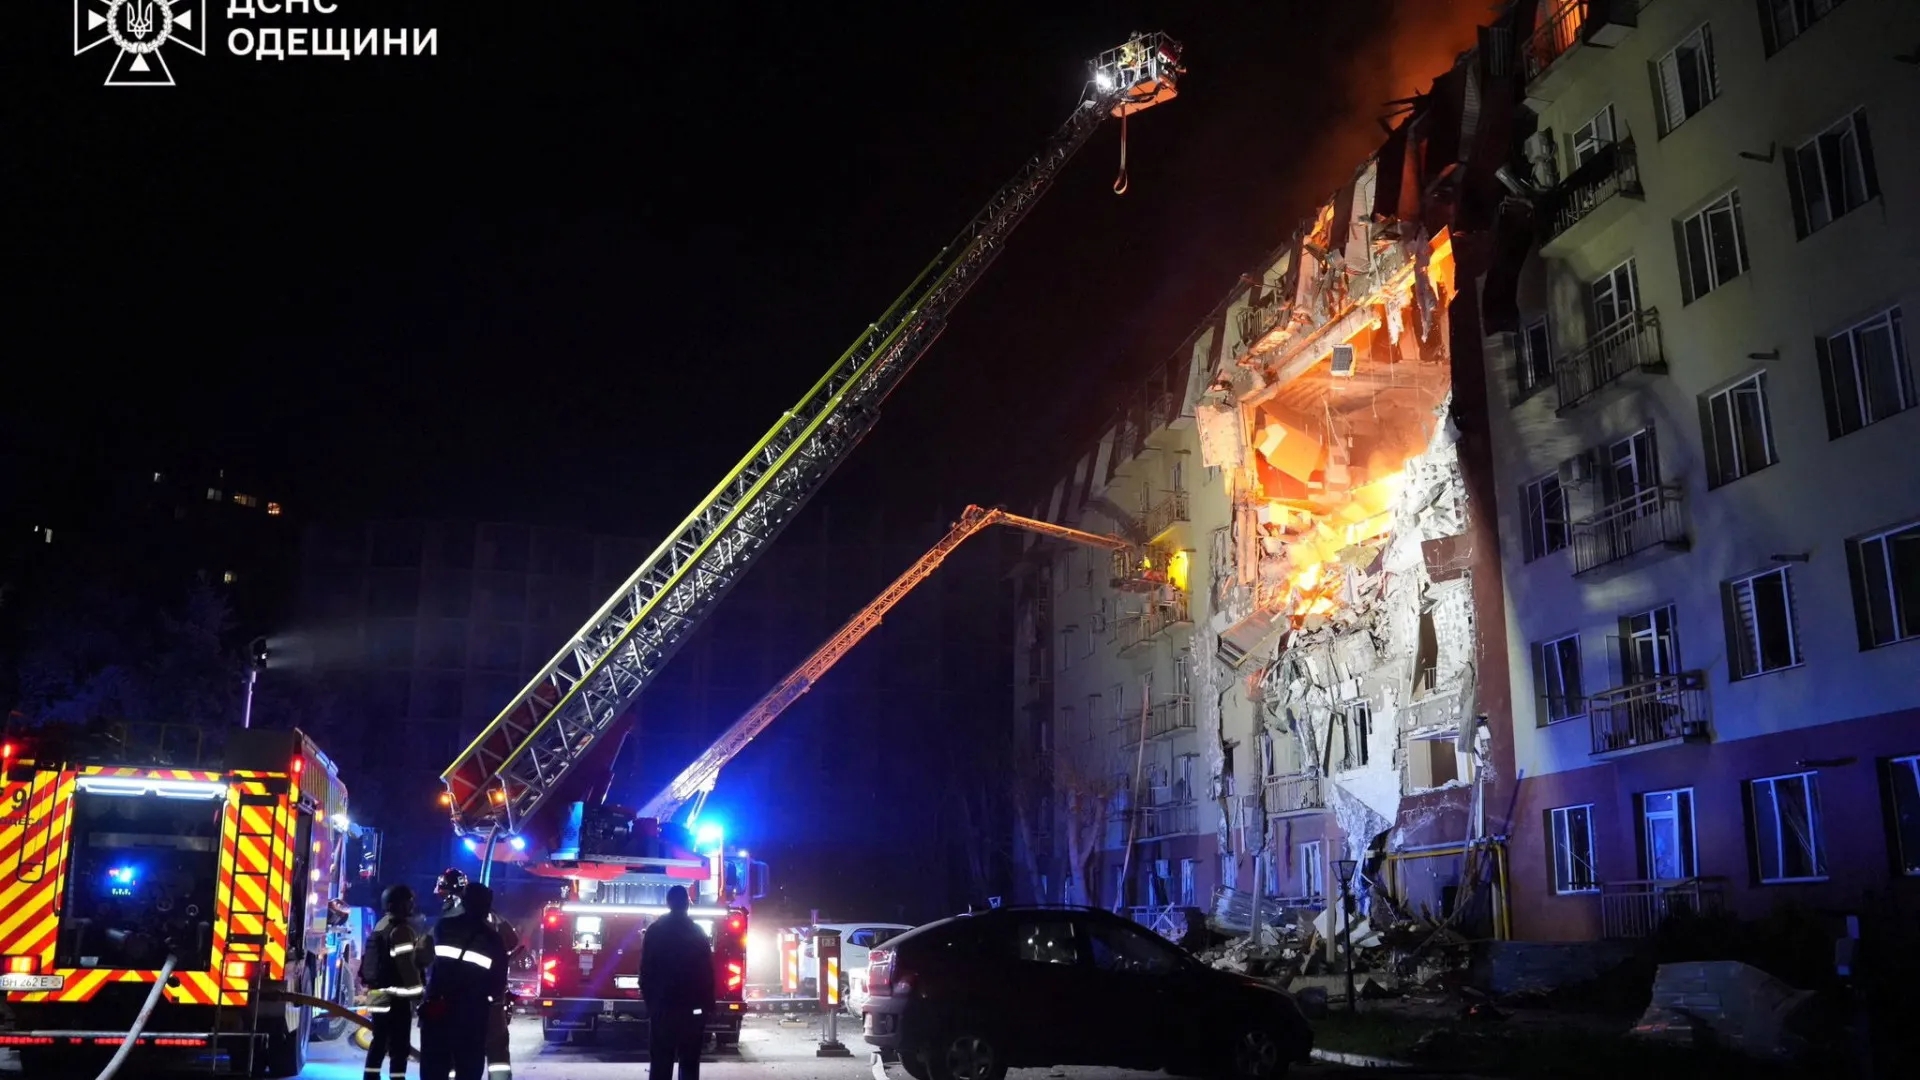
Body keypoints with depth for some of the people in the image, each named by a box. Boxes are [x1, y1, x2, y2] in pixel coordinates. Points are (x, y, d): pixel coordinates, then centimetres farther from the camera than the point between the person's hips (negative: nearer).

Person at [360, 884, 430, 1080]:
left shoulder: (381, 926, 15)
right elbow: (407, 964, -20)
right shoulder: (401, 929, -15)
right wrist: (419, 992, -17)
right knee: (399, 1047, -6)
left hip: (377, 995, 10)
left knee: (379, 1042, 16)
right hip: (395, 997, -10)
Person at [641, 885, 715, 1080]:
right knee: (689, 1062, 5)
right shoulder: (697, 932, -1)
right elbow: (707, 971, -1)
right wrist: (708, 1004, 4)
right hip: (692, 1007, 0)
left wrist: (649, 1000, 11)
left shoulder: (654, 931, 1)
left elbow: (645, 971, 2)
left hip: (661, 1005, 0)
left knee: (661, 1062, 3)